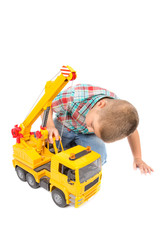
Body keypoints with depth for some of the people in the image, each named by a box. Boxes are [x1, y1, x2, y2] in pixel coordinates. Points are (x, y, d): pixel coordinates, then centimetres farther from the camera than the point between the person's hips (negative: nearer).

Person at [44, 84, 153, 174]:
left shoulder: (121, 111, -31)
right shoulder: (73, 97, -42)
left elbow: (132, 130, -9)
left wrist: (138, 158, -3)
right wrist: (50, 126, -42)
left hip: (87, 135, 1)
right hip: (64, 126, -1)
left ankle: (75, 145, 11)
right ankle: (69, 143, 17)